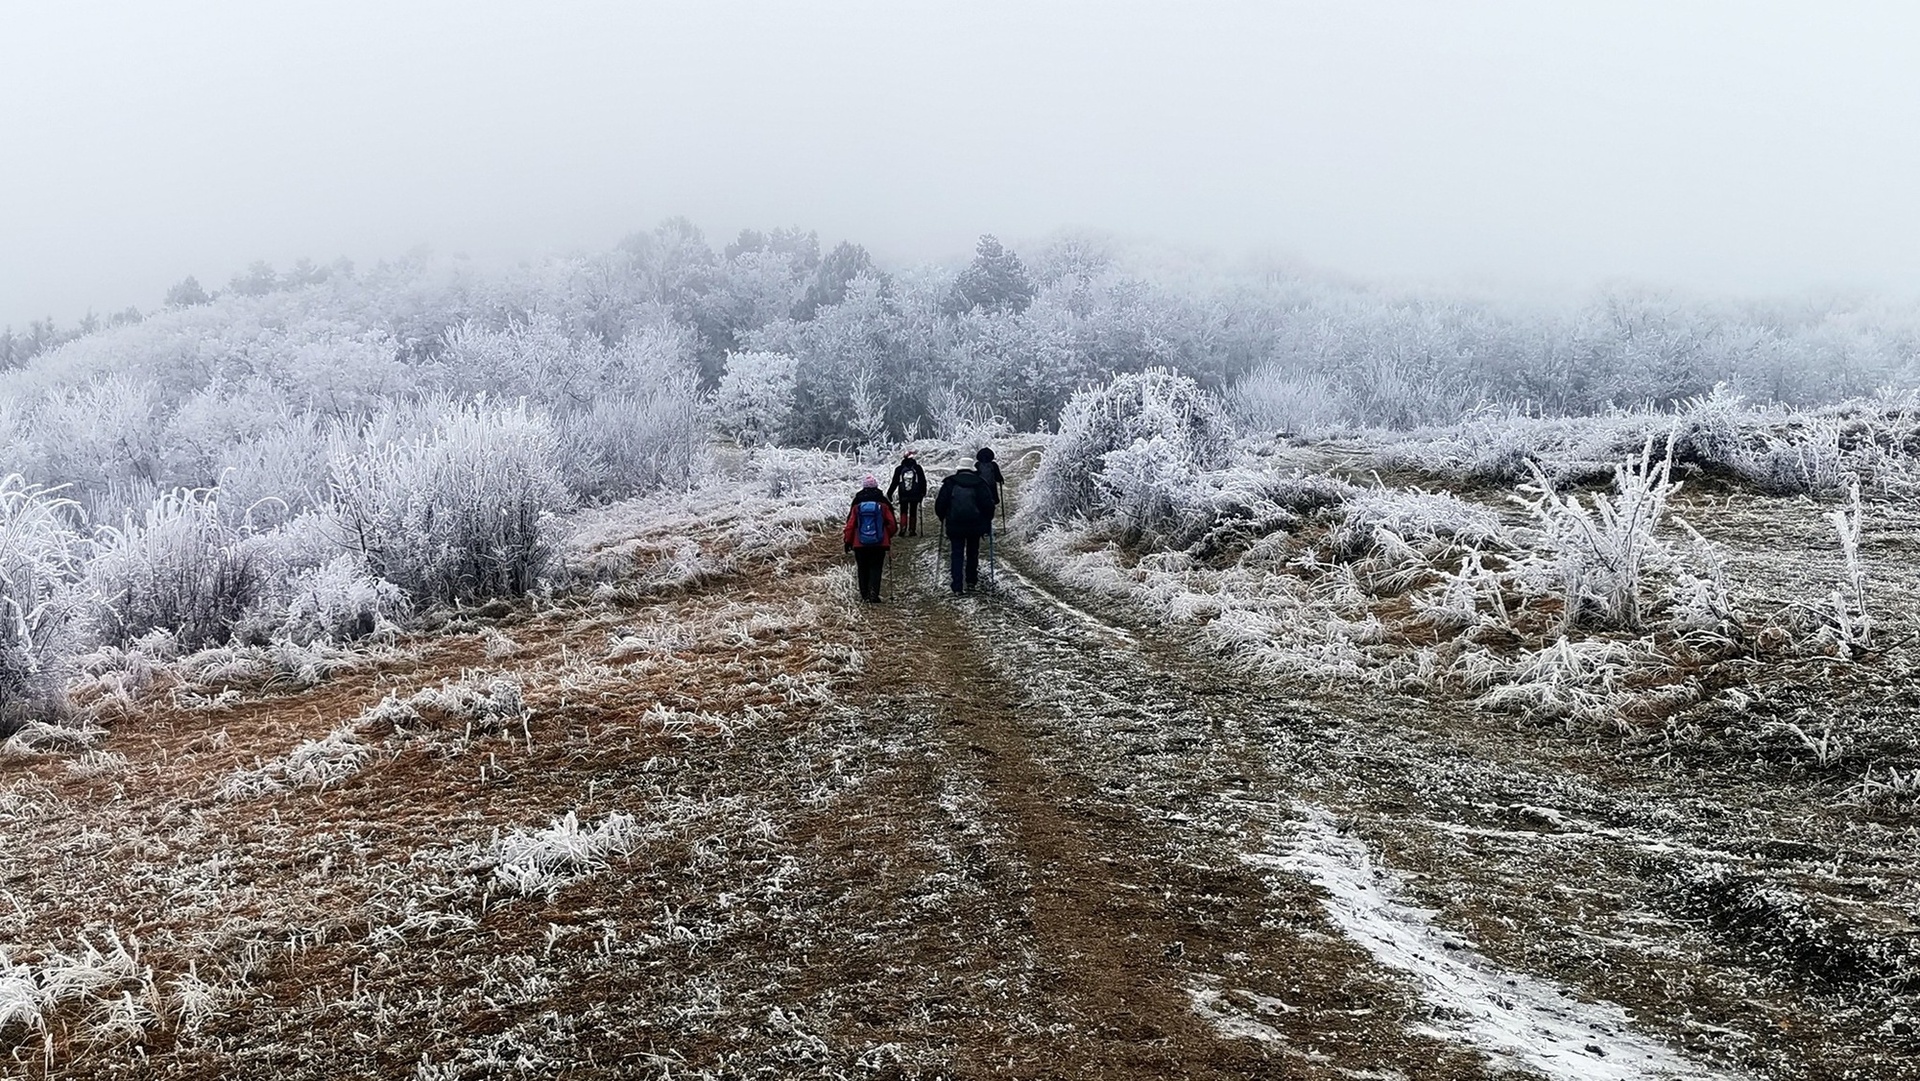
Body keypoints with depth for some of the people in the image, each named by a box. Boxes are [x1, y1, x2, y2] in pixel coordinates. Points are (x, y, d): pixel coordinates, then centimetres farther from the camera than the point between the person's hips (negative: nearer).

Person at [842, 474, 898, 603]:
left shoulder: (857, 504, -3)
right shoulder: (883, 503, -4)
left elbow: (850, 524, -1)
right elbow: (892, 524, 0)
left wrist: (847, 541, 9)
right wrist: (889, 535, 19)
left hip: (860, 544, 1)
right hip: (879, 544, -1)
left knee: (863, 569, 13)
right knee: (876, 568, 3)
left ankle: (864, 594, 13)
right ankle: (873, 593, -13)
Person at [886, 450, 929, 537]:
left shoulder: (899, 469, -4)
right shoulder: (917, 468, -4)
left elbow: (894, 482, -2)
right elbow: (923, 481, 0)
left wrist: (889, 494, 6)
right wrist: (923, 492, 11)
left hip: (903, 495, 0)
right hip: (915, 495, 0)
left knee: (903, 512, 11)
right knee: (913, 512, 10)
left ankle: (903, 528, -9)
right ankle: (912, 530, 8)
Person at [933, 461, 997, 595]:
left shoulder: (950, 483, 1)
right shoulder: (980, 484, 1)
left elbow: (940, 503, -1)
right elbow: (989, 504, -2)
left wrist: (941, 516, 16)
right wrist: (988, 522, 10)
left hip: (954, 525, -1)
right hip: (975, 525, 1)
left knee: (957, 554, 2)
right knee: (972, 552, 19)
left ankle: (957, 587, -7)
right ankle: (971, 581, 26)